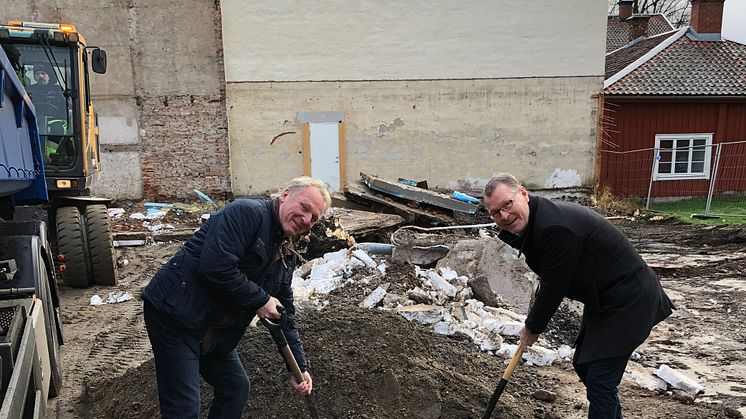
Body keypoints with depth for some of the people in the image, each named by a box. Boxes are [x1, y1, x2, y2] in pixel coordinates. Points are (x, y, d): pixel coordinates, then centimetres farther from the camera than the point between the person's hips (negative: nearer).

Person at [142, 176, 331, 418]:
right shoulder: (247, 212, -17)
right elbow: (215, 266, -29)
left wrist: (299, 367, 9)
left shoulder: (287, 256, 10)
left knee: (237, 388, 15)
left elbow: (284, 314, 13)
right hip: (174, 312, -9)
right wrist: (260, 300, -17)